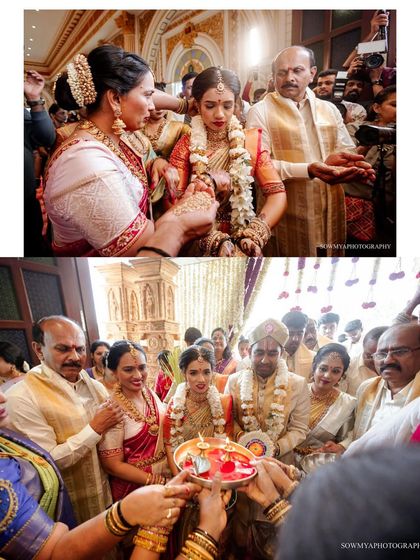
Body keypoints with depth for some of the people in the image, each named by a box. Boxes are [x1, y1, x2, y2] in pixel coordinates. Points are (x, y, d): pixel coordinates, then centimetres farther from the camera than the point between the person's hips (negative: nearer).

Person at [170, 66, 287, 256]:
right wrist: (215, 240, -20)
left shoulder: (252, 141, 5)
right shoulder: (186, 146, 1)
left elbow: (277, 193, -1)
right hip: (200, 243, -2)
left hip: (242, 240, 2)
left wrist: (255, 235, -16)